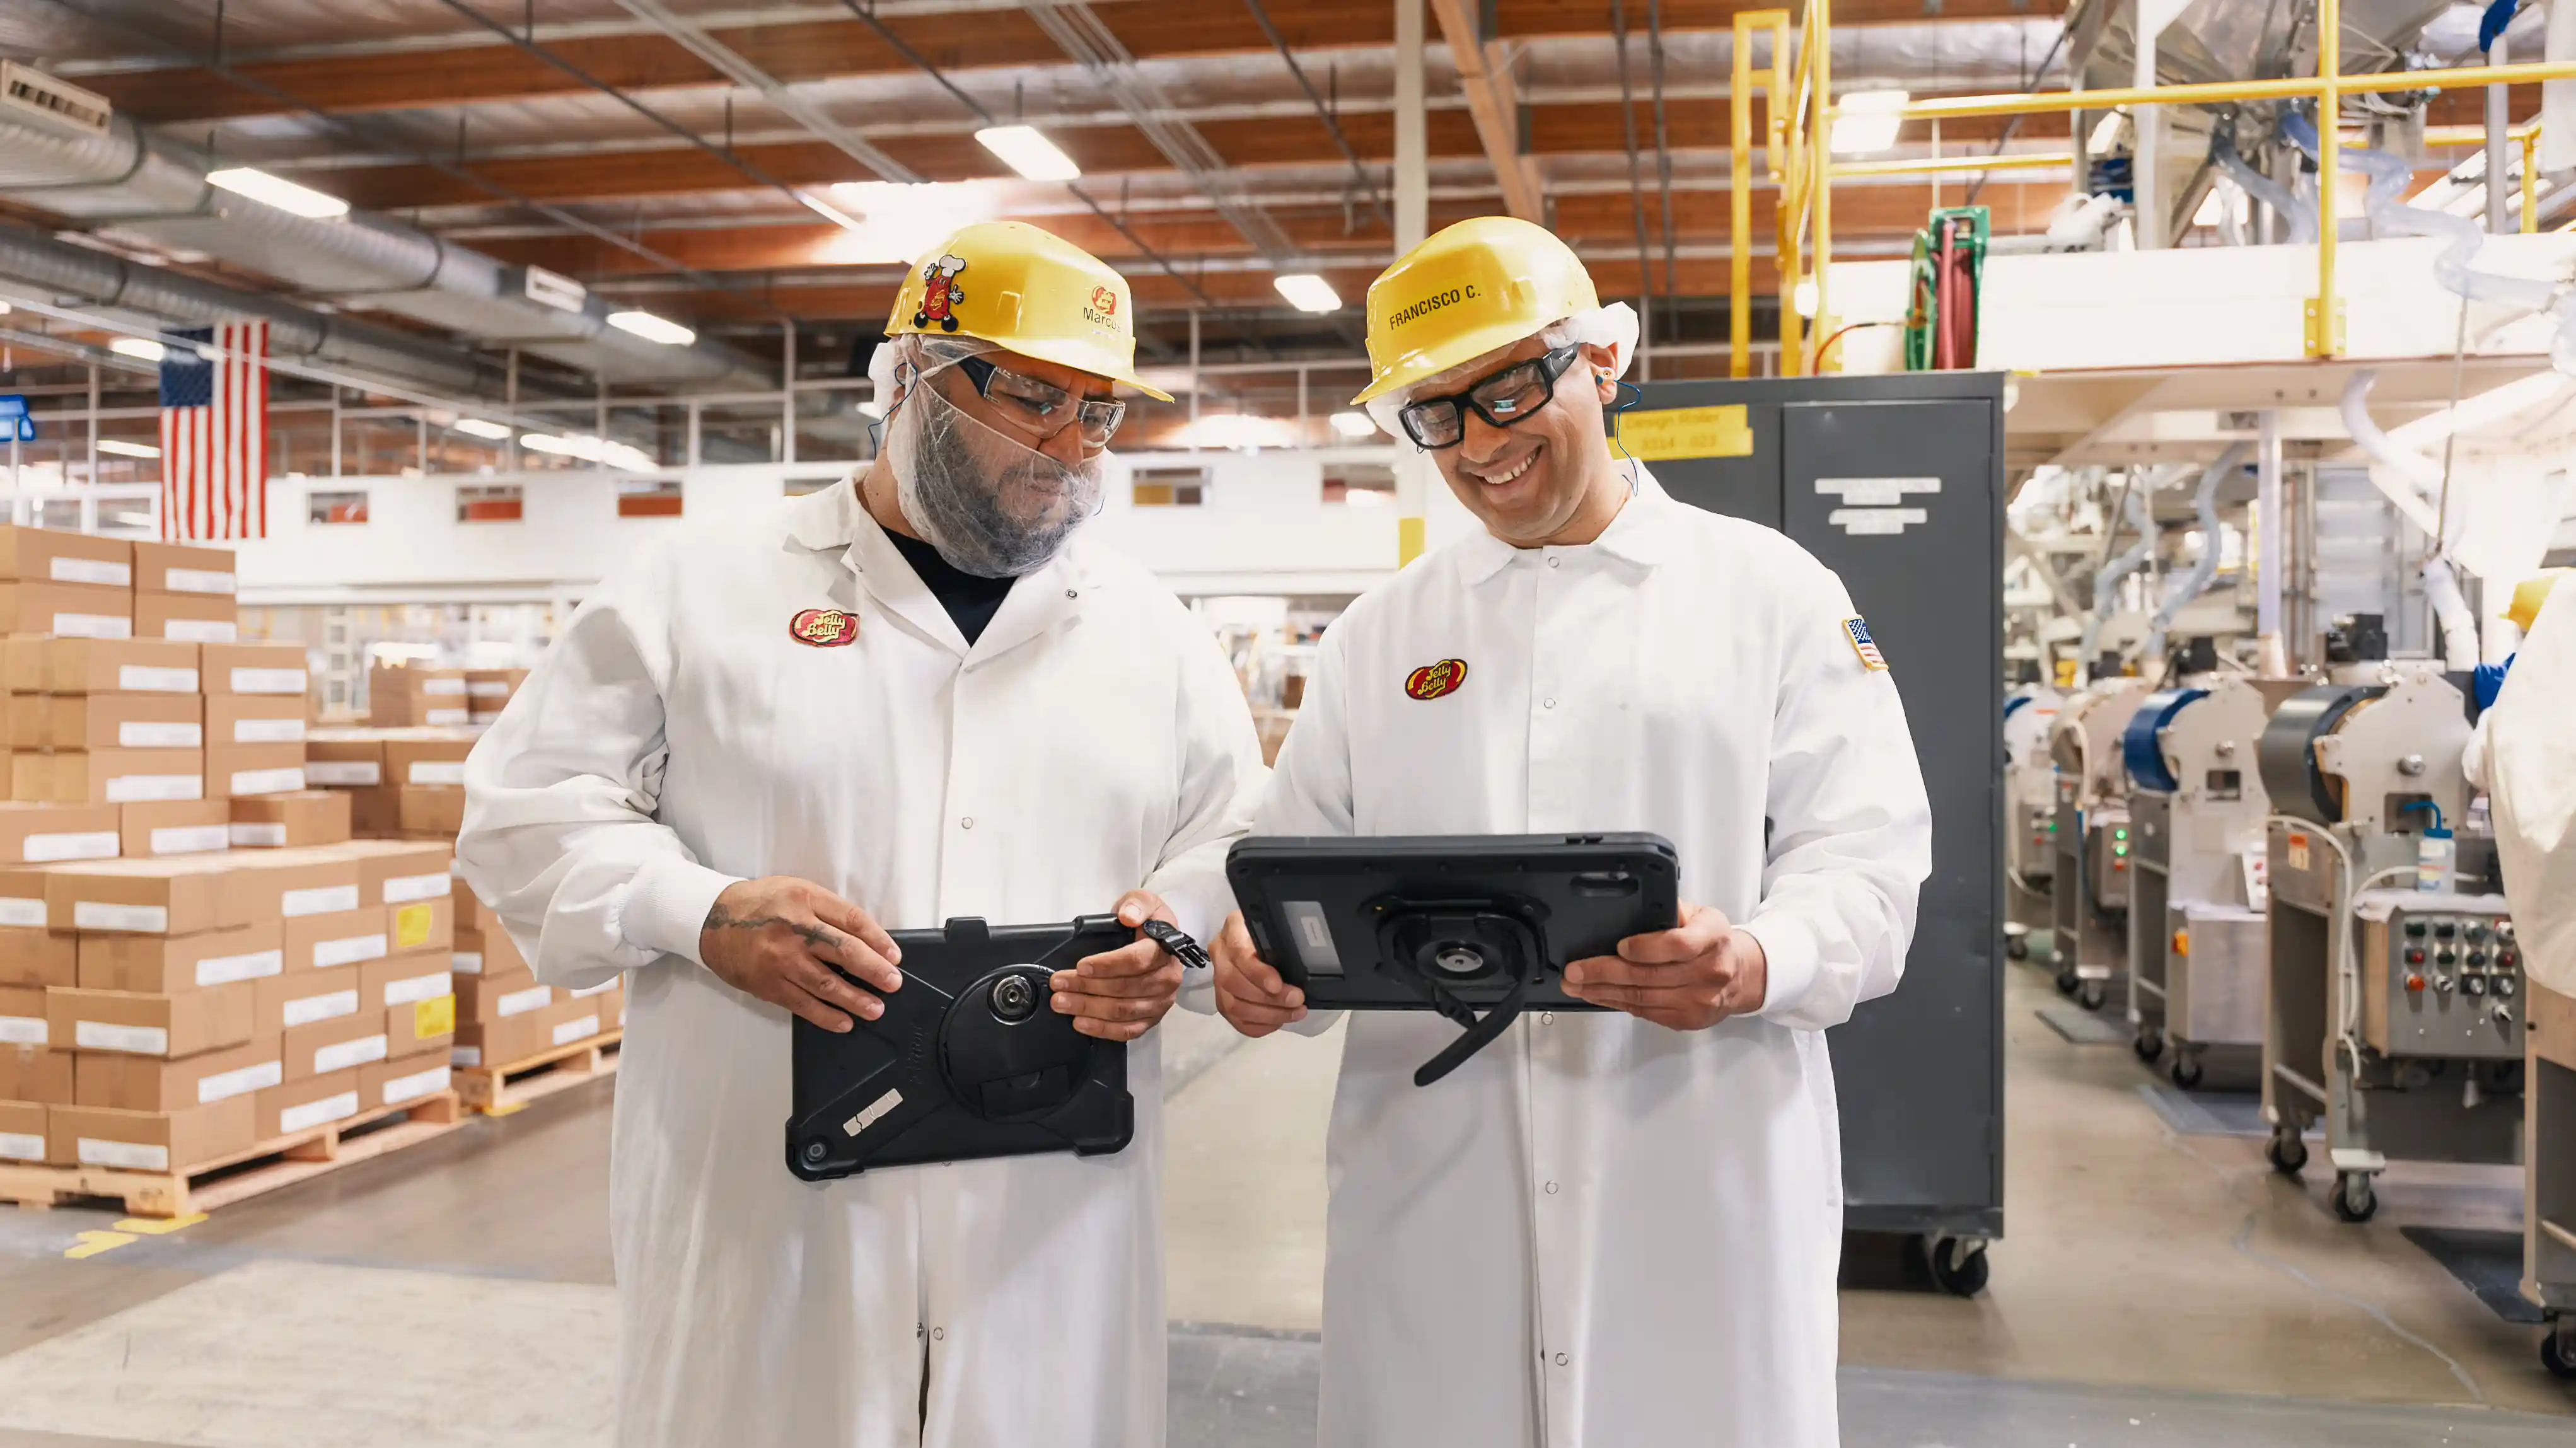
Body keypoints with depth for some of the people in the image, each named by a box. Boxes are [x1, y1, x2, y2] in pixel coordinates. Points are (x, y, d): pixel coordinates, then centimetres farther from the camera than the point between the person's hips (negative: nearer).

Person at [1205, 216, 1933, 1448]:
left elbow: (1866, 862, -2)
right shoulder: (1376, 637, 12)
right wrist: (1261, 968, -12)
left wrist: (1756, 963, -23)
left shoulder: (1776, 595, 4)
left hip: (1704, 1201, -2)